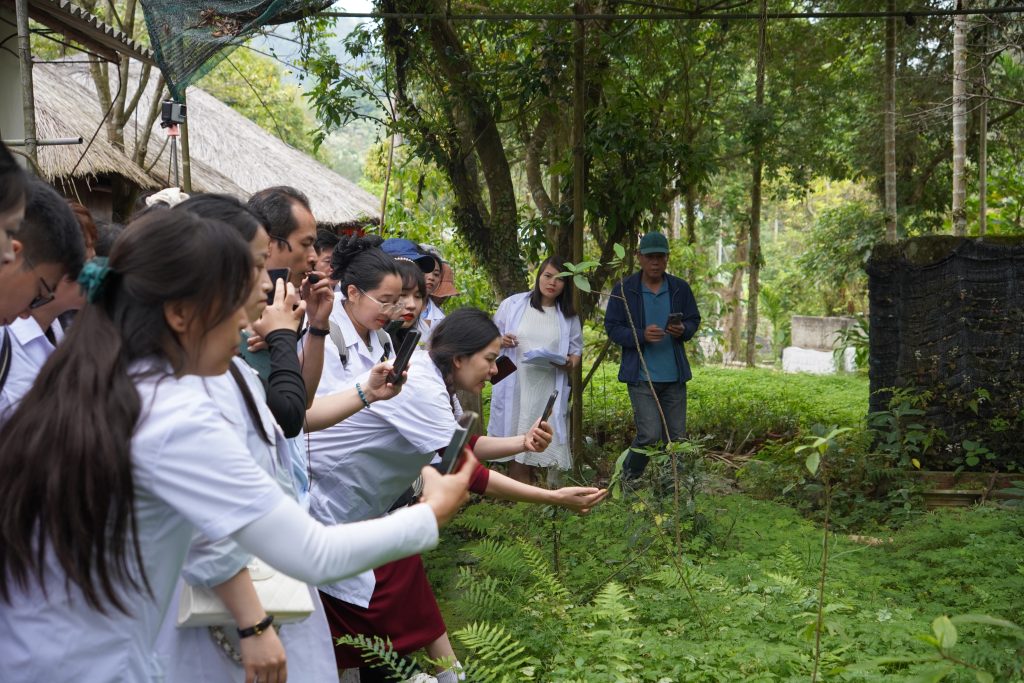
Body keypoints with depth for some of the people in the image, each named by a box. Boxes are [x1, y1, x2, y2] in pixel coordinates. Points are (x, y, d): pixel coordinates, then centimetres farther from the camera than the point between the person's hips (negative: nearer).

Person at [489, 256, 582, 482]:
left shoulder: (569, 317, 9)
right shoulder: (513, 304, 3)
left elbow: (576, 350, 11)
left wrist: (569, 363, -11)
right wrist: (500, 341, -12)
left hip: (548, 391, 2)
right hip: (514, 388, -1)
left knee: (539, 446, 4)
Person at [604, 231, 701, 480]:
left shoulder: (681, 288, 6)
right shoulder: (623, 290, -3)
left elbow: (694, 320, 13)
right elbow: (612, 328, -2)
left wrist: (683, 330, -11)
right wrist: (641, 335, -20)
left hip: (674, 375, 4)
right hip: (641, 376, -4)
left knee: (676, 437, 7)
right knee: (650, 435, -11)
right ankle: (628, 478, 14)